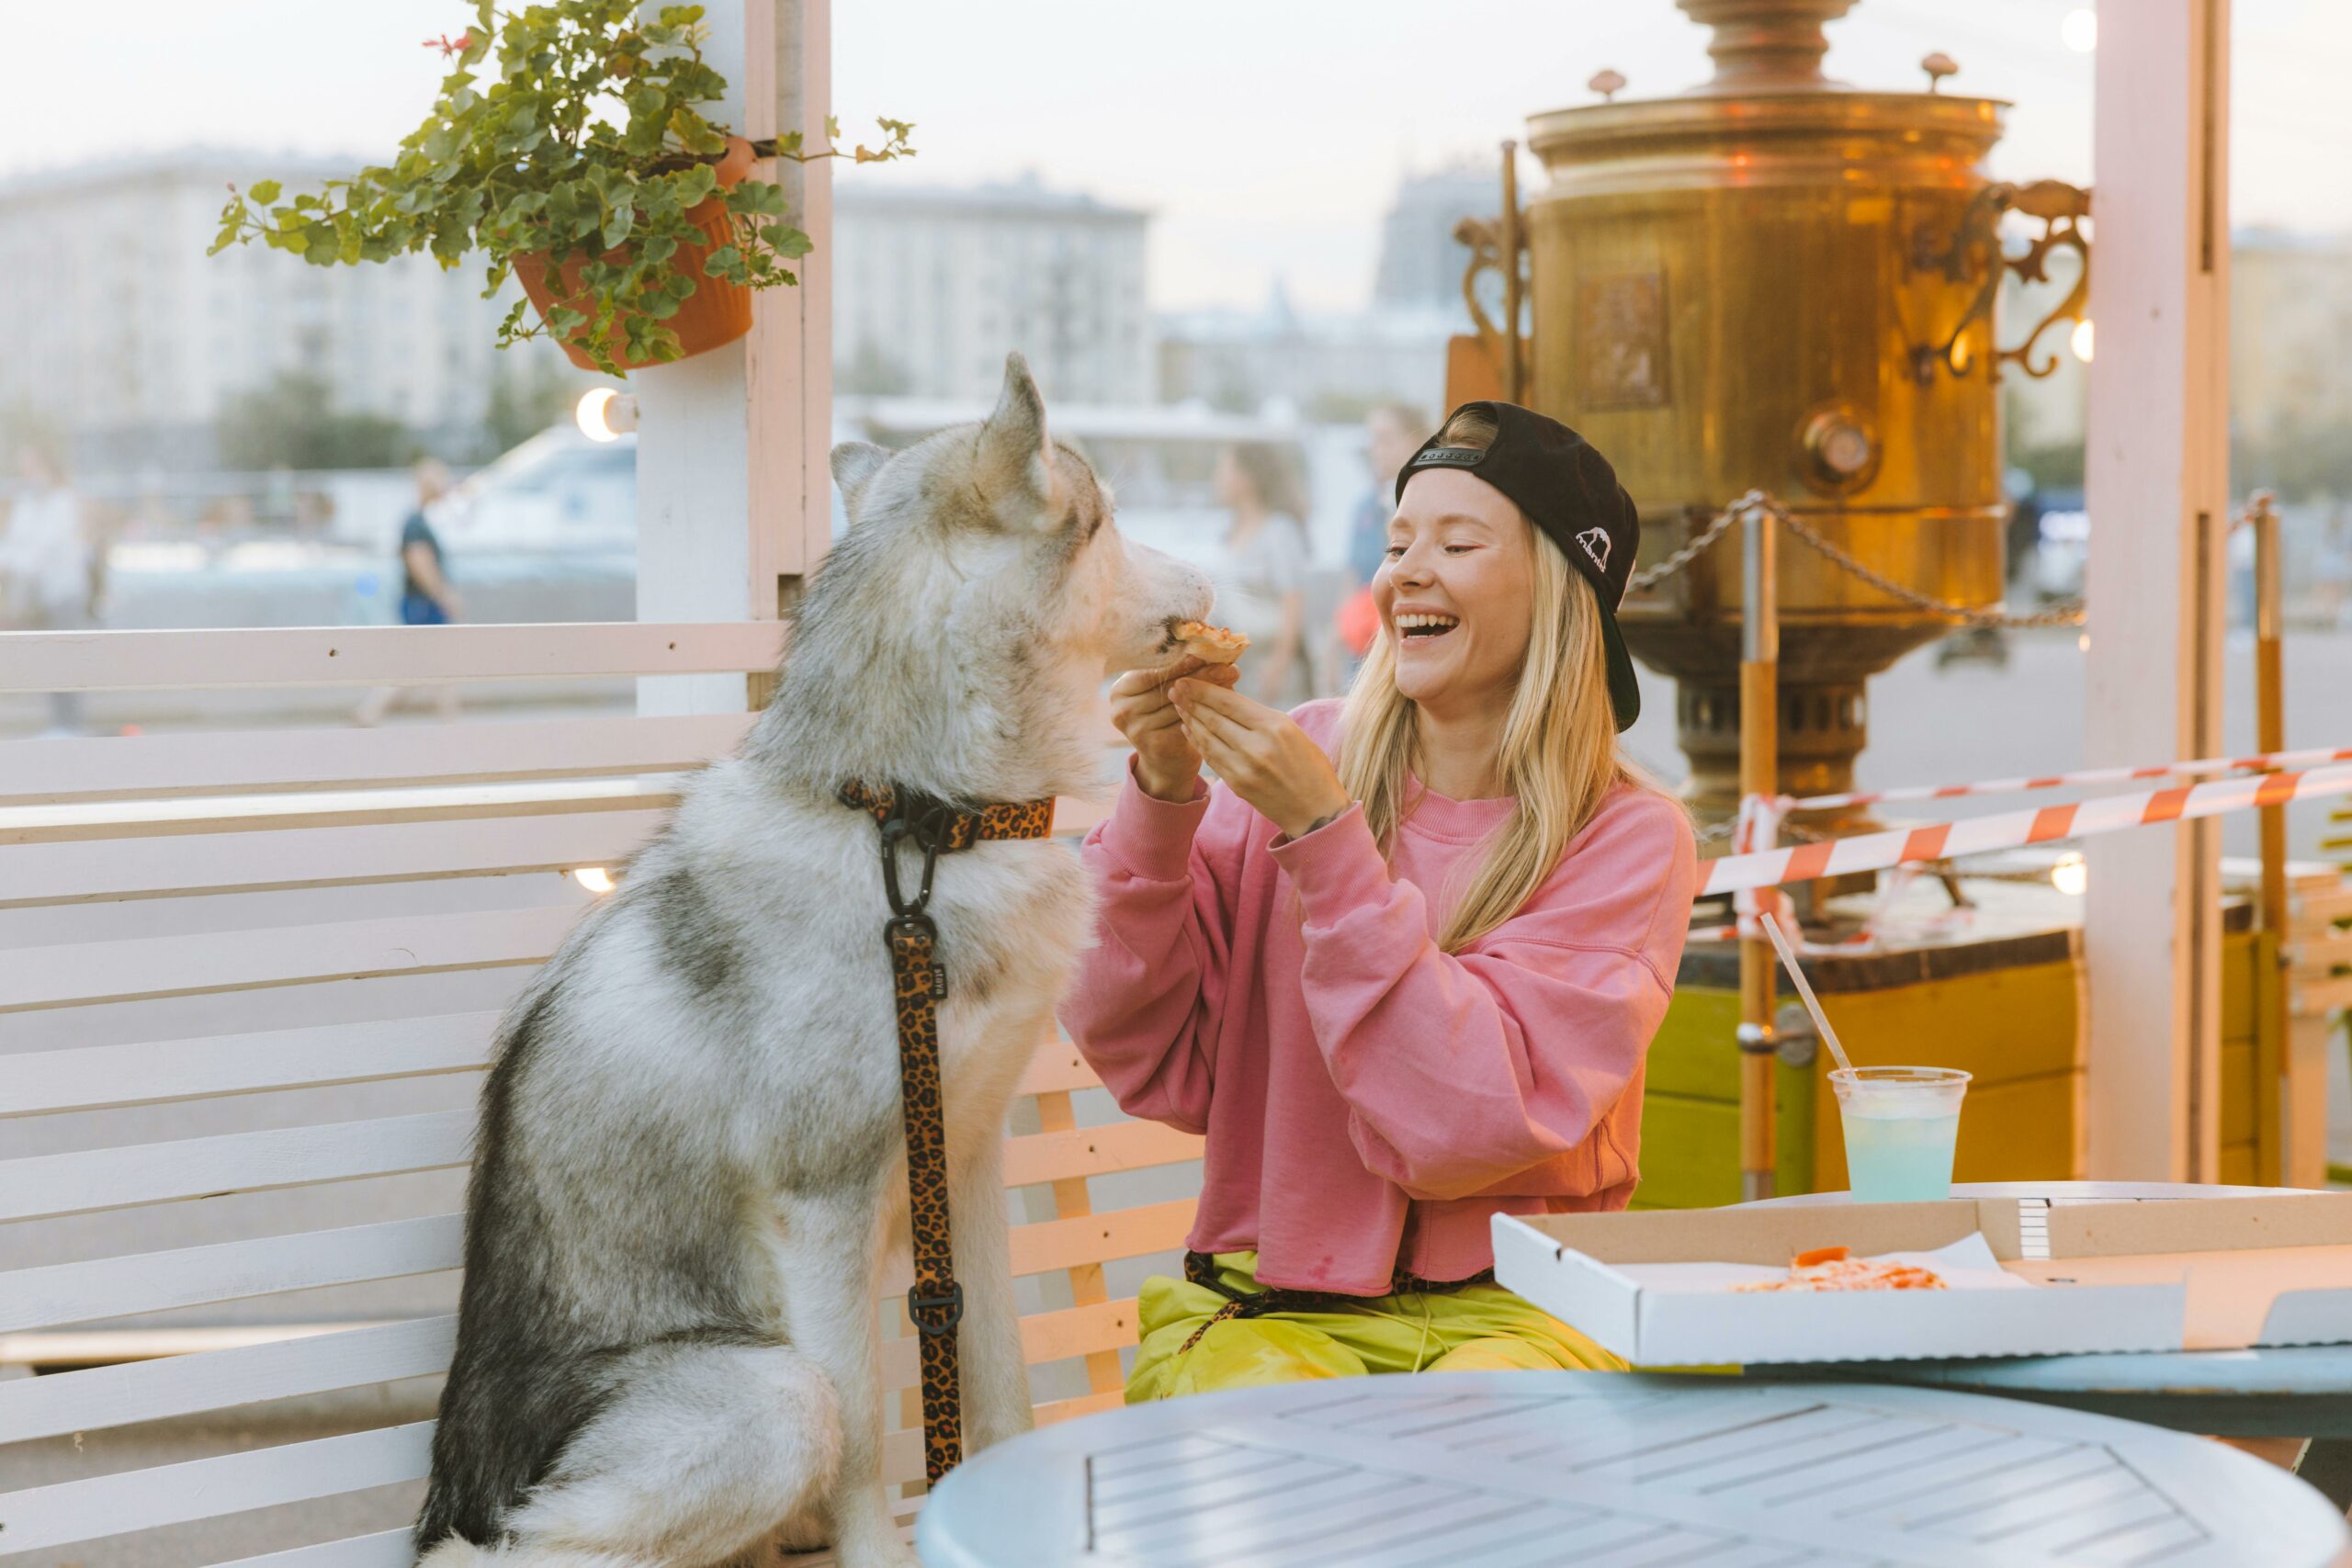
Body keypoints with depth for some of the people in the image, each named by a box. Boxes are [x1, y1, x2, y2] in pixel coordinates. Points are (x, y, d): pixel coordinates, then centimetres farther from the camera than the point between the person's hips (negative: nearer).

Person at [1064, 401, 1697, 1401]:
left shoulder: (1628, 839, -3)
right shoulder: (1303, 756, 3)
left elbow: (1467, 1122, -17)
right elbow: (1148, 1064, -1)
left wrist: (1323, 834, -20)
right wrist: (1162, 797, -14)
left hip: (1514, 1310, -1)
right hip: (1266, 1305, 1)